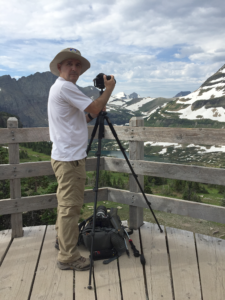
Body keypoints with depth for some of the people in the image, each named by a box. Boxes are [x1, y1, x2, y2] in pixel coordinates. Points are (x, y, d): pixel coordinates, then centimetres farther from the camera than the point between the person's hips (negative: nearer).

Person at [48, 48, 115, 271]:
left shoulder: (59, 88, 19)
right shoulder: (65, 87, -13)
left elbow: (84, 117, 21)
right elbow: (95, 109, -15)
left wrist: (94, 113, 8)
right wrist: (109, 88, -3)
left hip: (64, 156, 11)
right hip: (70, 158, -11)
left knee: (66, 204, 20)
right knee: (70, 206, -5)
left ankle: (62, 240, 35)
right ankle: (68, 257, 4)